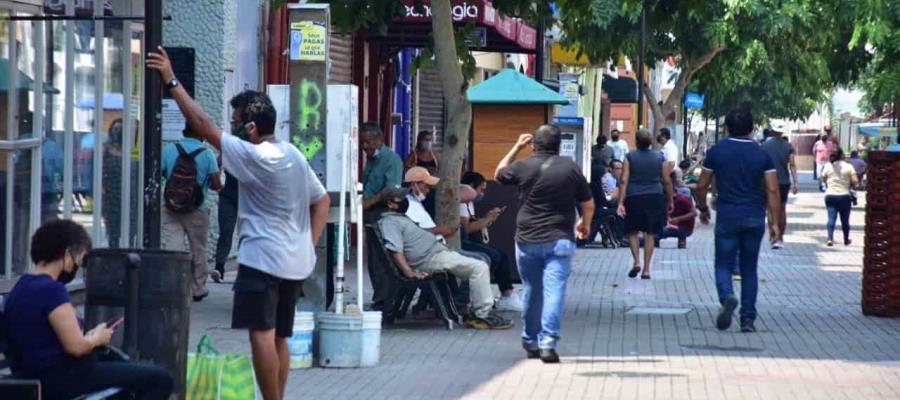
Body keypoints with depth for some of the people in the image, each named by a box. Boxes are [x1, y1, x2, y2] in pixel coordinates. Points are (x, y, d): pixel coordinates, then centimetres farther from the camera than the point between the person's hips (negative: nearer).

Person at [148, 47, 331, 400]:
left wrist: (172, 81, -10)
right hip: (296, 261, 9)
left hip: (262, 259, -9)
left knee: (262, 335, -13)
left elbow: (203, 125, -14)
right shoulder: (295, 156, 12)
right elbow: (322, 201, 18)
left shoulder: (254, 157, -14)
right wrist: (309, 244, 15)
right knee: (279, 338, 14)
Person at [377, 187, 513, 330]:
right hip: (430, 258, -12)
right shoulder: (389, 222, -12)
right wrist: (409, 273, -30)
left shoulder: (400, 218, 21)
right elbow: (395, 250, -24)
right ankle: (482, 315, -16)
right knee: (479, 267, -19)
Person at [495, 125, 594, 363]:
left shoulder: (524, 167, -2)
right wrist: (585, 224, 25)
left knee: (532, 292, 15)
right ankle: (548, 342, -20)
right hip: (559, 240, -1)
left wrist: (517, 147, 24)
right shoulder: (570, 168, -1)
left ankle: (531, 342, 26)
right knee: (554, 290, -7)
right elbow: (588, 204, 5)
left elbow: (498, 175, 19)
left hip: (527, 241, 2)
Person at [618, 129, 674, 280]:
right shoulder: (660, 158, 3)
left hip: (634, 199, -1)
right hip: (654, 198, 1)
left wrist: (621, 202, -8)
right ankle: (646, 269, 5)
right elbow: (667, 181, 3)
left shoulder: (629, 157, -1)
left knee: (632, 231, 14)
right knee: (649, 234, 6)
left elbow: (624, 180, -7)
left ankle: (636, 261, -5)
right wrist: (670, 201, 13)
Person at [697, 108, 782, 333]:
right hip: (755, 218, 1)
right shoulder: (762, 155, 0)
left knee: (724, 264, 5)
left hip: (727, 217, -1)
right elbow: (772, 190, -4)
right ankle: (748, 319, 9)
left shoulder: (716, 152, -1)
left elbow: (702, 186, 4)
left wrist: (703, 209, 22)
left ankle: (727, 297, -26)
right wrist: (775, 222, -1)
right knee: (749, 269, 11)